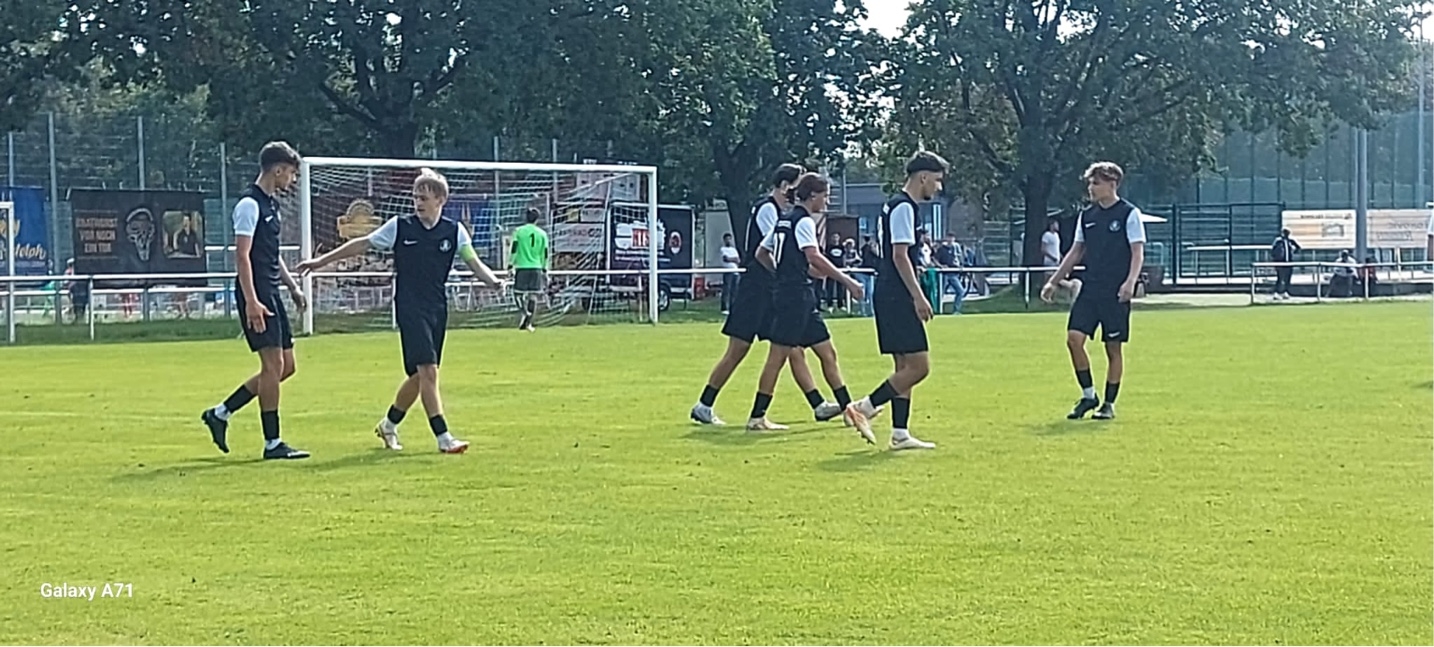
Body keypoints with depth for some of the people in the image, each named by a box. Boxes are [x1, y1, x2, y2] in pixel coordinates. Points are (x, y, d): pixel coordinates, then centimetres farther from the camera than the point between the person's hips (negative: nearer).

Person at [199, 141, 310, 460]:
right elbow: (242, 255, -18)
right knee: (273, 364, -9)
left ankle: (220, 413, 18)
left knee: (285, 366, 10)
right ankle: (272, 443, -3)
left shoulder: (271, 203, 18)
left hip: (271, 293, 10)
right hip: (256, 295, -10)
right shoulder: (250, 203, -12)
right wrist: (251, 301, -23)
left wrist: (293, 286, 22)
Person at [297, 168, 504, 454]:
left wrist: (493, 281, -20)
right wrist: (321, 261, 7)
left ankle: (389, 424, 33)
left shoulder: (454, 231, 2)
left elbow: (474, 263, 1)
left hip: (438, 309, 4)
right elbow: (361, 245, 6)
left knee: (420, 375, 11)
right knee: (427, 370, -16)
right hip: (410, 309, -4)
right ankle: (443, 437, -15)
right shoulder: (399, 227, -2)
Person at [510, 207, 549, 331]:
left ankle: (525, 313, -23)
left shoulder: (519, 231, 1)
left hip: (521, 267, -2)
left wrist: (511, 265, 1)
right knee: (533, 295, 6)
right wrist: (545, 270, 15)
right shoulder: (542, 234, 6)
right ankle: (528, 323, 3)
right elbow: (545, 254, 8)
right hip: (536, 268, 2)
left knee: (519, 293, 4)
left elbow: (514, 250, -3)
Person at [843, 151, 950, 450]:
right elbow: (900, 256, -19)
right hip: (897, 297, -11)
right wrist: (919, 296, -18)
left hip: (892, 297, 11)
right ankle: (863, 408, -5)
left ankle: (900, 434, 11)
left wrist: (914, 296, 22)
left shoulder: (896, 205, 18)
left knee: (905, 367, 11)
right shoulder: (903, 207, -12)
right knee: (918, 366, -9)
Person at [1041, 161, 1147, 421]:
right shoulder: (1087, 216, 11)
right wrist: (1053, 282, 15)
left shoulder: (1129, 214, -5)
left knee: (1113, 348, 2)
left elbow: (1138, 253, -8)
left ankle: (1109, 404, 13)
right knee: (1074, 338, -9)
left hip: (1116, 293, -5)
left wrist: (1130, 282, -24)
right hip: (1090, 290, 5)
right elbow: (1076, 252, 19)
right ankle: (1088, 395, 5)